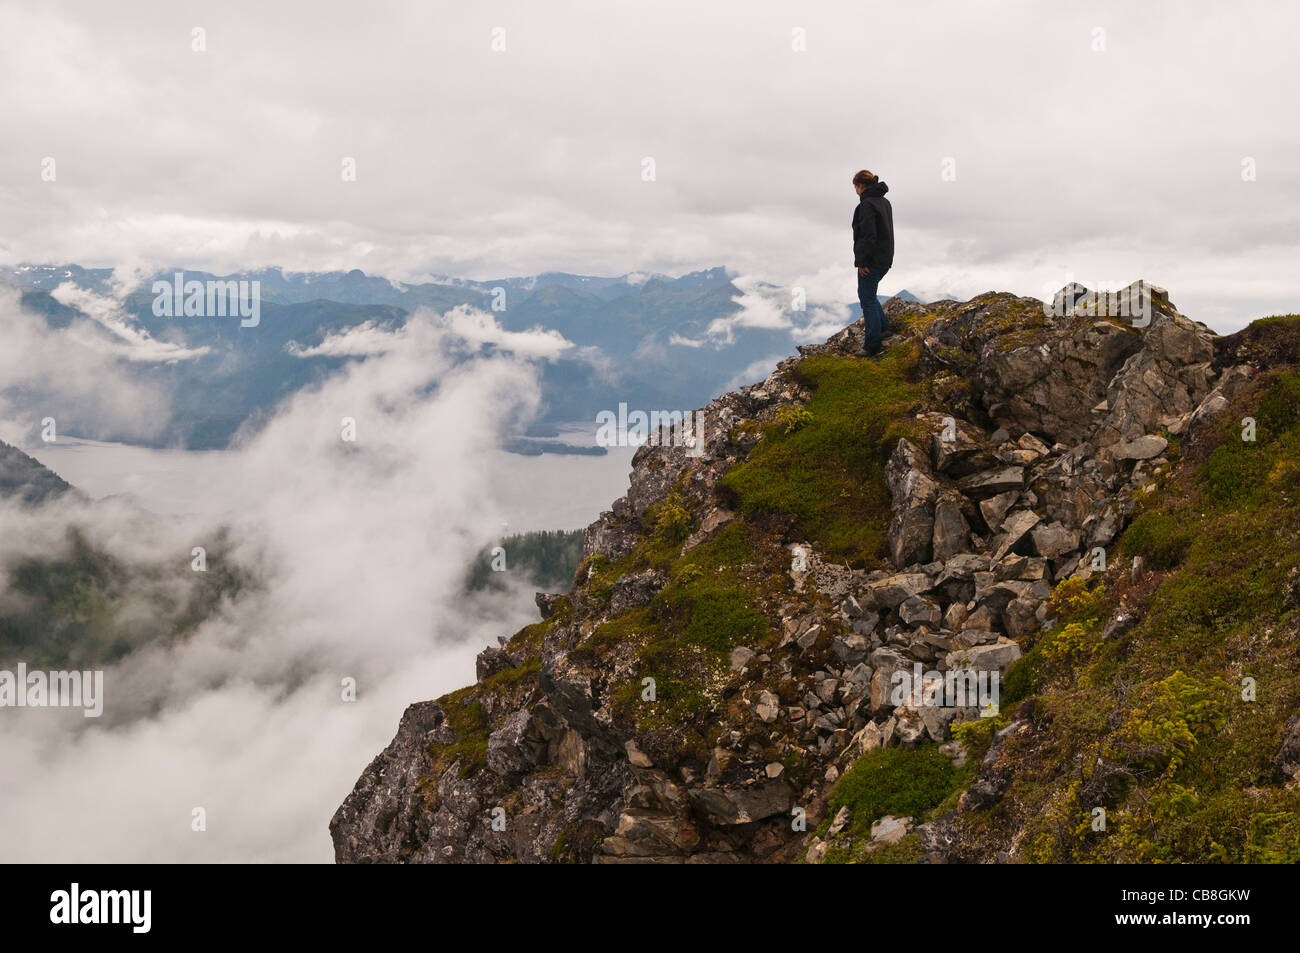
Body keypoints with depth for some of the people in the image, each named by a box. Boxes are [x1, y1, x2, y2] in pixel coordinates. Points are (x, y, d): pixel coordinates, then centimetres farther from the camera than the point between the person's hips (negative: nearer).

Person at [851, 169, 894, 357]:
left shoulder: (867, 205, -18)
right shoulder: (885, 202, 12)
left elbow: (868, 235, -23)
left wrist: (862, 262, -19)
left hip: (871, 261, -9)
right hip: (885, 259, 9)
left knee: (867, 299, -1)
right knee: (867, 293, 25)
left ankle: (872, 345, 2)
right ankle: (882, 327, 25)